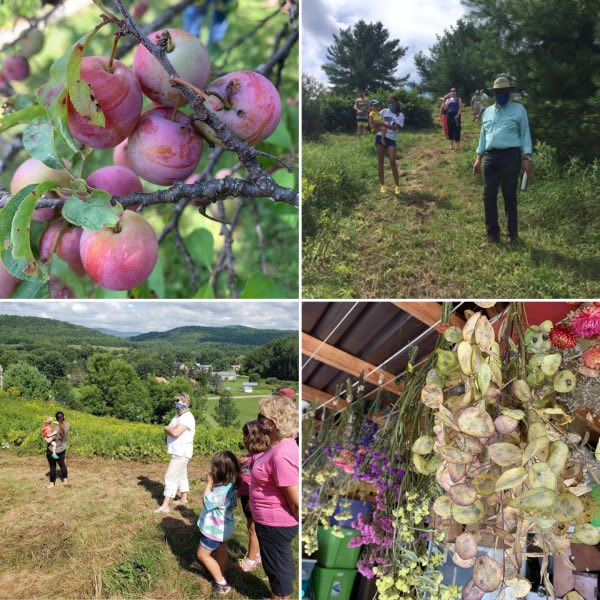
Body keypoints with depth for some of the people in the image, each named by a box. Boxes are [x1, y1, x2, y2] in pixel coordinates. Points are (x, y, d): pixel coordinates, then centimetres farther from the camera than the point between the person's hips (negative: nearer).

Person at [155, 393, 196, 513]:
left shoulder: (187, 418, -21)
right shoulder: (178, 416, 12)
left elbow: (175, 432, -31)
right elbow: (167, 429, 10)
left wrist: (168, 429, -11)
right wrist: (170, 429, -13)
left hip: (181, 454, -10)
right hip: (178, 453, 10)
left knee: (171, 477, -9)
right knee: (181, 476, 19)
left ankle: (165, 505, -6)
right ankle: (183, 499, 32)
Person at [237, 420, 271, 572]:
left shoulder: (259, 457, -24)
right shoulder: (251, 455, 5)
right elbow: (244, 474, 16)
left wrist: (252, 501, -22)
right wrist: (241, 463, -5)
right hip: (246, 496, 9)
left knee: (253, 529, 7)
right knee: (252, 528, 21)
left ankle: (250, 561, 21)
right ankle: (256, 554, 36)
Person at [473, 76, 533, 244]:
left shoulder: (519, 109, 3)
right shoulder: (488, 111, 15)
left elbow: (525, 134, 1)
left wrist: (527, 157, -8)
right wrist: (478, 158, 12)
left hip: (510, 156, -4)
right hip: (490, 157, 4)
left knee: (510, 196, 1)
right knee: (489, 196, 2)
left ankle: (513, 233, 11)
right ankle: (492, 232, 11)